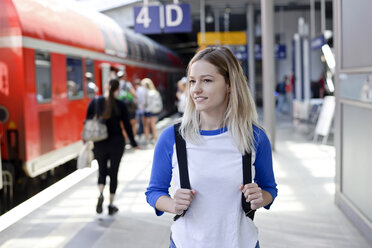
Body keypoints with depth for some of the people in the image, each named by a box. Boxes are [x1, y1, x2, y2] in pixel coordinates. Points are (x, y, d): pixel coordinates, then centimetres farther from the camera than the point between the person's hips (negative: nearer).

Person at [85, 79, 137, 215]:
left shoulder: (95, 101, -3)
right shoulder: (120, 105, -8)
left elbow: (88, 121, 0)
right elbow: (127, 125, -3)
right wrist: (133, 143, 8)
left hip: (99, 144, 2)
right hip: (117, 143, -2)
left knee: (101, 170, 18)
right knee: (113, 173, 10)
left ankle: (101, 194, -8)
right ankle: (111, 205, 13)